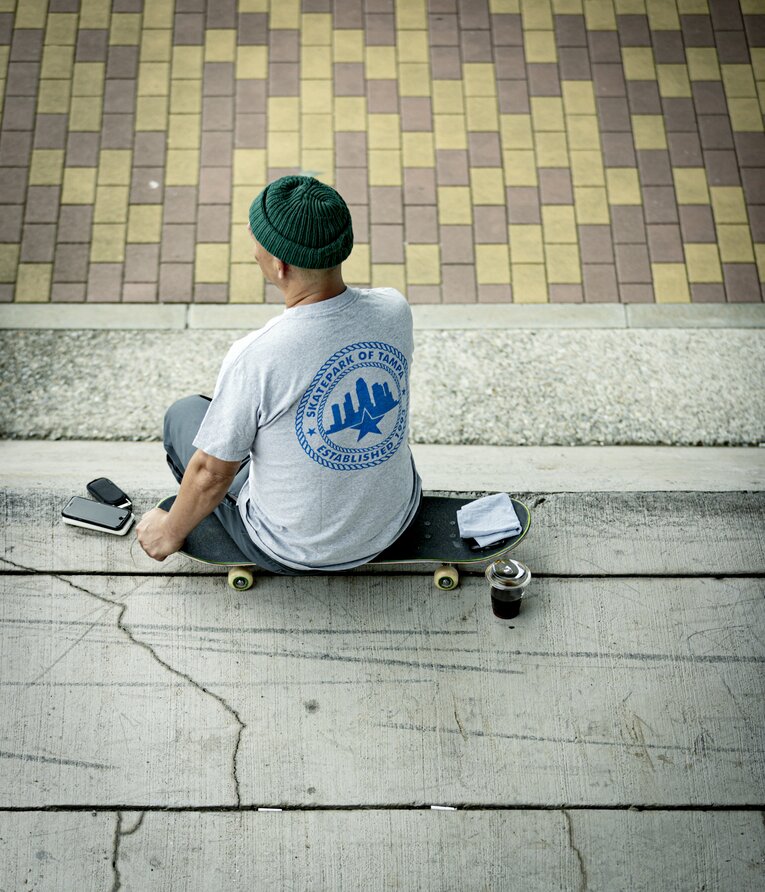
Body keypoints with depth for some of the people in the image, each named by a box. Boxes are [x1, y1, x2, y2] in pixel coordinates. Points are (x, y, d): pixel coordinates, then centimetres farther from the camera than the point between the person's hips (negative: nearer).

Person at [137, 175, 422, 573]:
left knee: (183, 415, 17)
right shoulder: (394, 309, -16)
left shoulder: (255, 358, -31)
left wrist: (169, 532, 2)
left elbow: (212, 473, -16)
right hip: (396, 519, 5)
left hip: (297, 551, -4)